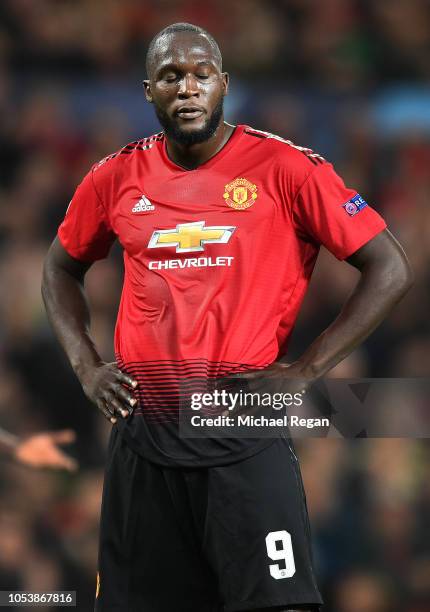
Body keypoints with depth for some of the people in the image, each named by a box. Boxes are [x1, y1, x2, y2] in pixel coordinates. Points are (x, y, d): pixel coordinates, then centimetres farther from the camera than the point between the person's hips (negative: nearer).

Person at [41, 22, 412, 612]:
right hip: (142, 427, 4)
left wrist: (305, 371, -7)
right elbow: (61, 270, 25)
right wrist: (86, 365, 9)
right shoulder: (117, 177, 7)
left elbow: (390, 268, -4)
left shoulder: (285, 169, -5)